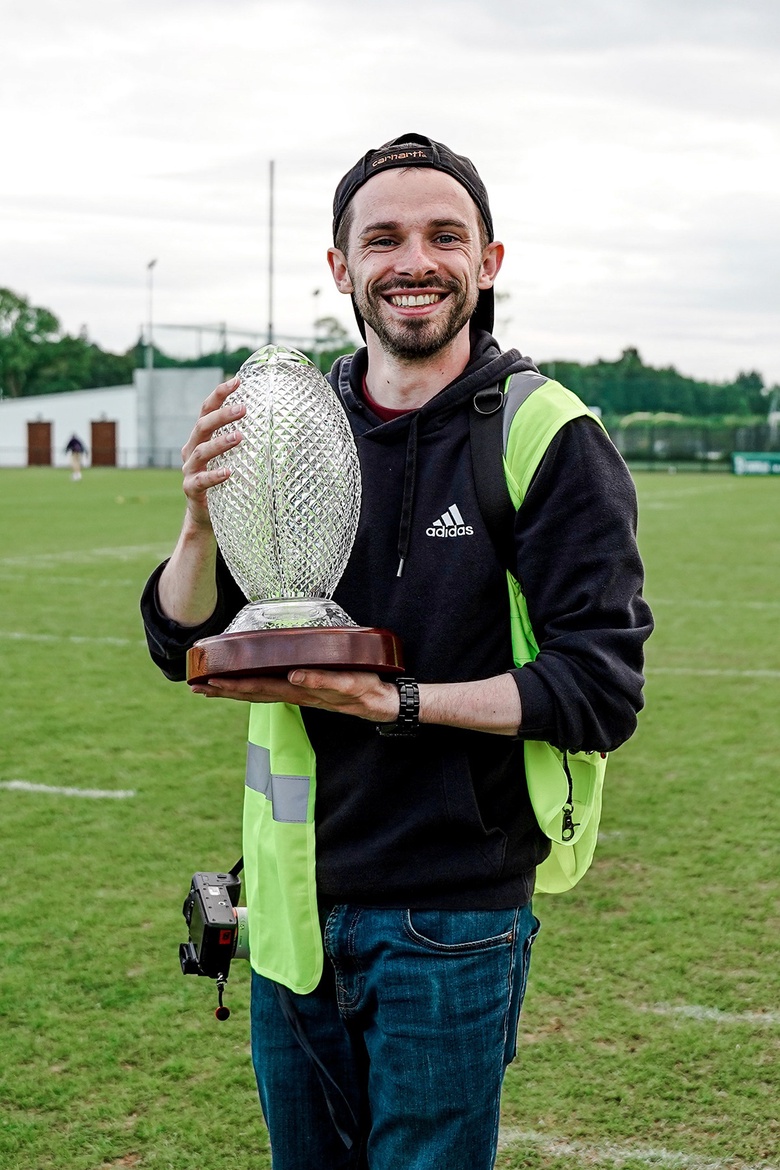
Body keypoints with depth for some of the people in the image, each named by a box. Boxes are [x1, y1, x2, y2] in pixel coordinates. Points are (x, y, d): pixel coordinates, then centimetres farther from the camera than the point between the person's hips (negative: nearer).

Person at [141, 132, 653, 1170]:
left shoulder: (549, 441, -10)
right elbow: (185, 648, 3)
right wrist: (203, 520, -16)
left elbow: (600, 691, -14)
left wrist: (395, 702, -23)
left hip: (450, 921, -4)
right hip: (293, 904, 5)